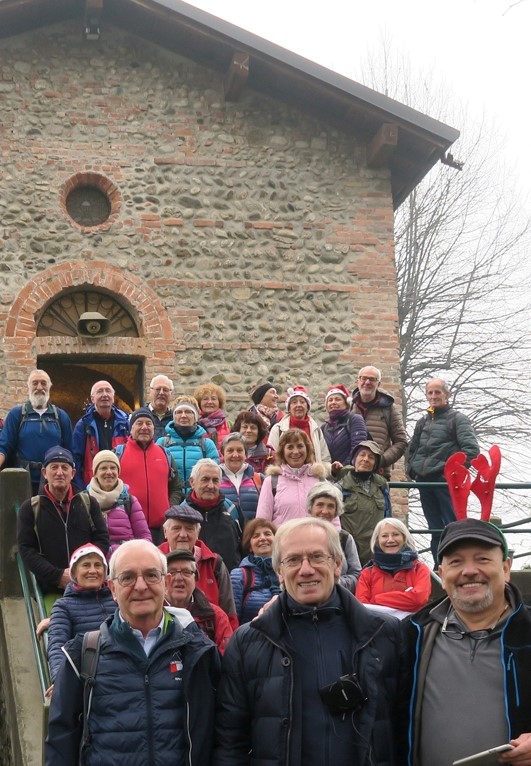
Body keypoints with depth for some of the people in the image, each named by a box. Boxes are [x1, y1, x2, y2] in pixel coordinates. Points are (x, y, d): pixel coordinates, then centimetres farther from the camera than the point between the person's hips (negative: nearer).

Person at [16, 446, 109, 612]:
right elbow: (26, 549, 2)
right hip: (51, 591, -1)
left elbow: (102, 539, 9)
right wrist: (58, 576, -10)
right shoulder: (30, 508, 9)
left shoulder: (88, 503, 13)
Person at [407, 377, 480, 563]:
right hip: (424, 482, 6)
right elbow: (412, 449, 27)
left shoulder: (457, 418, 0)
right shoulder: (423, 422, 18)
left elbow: (471, 449, -9)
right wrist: (412, 470, 13)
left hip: (446, 481, -6)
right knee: (435, 530, 10)